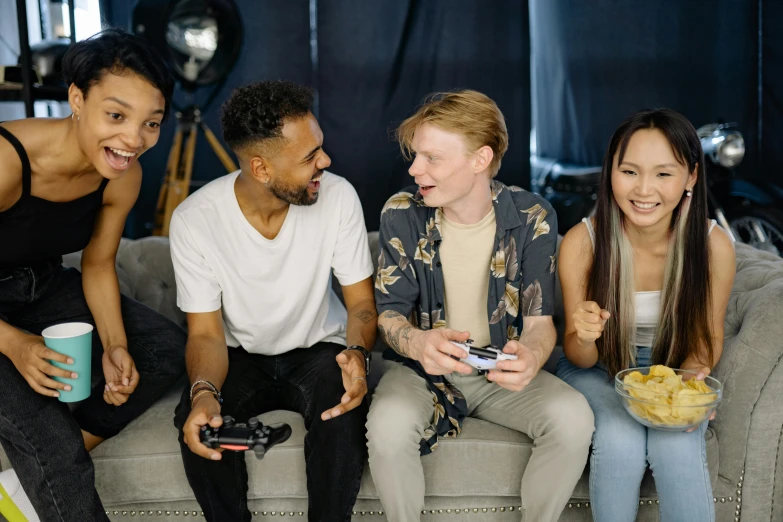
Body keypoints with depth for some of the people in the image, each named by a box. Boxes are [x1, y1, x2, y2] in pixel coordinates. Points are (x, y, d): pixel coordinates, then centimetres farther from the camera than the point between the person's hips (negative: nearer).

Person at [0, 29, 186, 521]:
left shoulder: (124, 176, -13)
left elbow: (98, 266, 1)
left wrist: (114, 346, -14)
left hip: (46, 287, 7)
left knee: (168, 349, -5)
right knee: (48, 443, -24)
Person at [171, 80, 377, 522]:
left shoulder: (338, 197, -17)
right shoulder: (194, 220, -18)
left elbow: (361, 302, -9)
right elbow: (206, 333, -13)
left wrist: (357, 354, -31)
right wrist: (204, 391, -35)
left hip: (318, 351, 0)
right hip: (242, 357, 0)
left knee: (345, 409, -32)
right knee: (198, 424, -29)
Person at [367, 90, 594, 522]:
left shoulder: (531, 217, -9)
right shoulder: (401, 215, -9)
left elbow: (539, 318, -7)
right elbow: (389, 313, -7)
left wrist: (532, 355, -33)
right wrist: (417, 342, -33)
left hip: (501, 372, 1)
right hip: (423, 369, 0)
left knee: (573, 418, -27)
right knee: (387, 427, -33)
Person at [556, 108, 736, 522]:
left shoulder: (713, 246, -18)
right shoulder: (582, 243, -20)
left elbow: (709, 337, 1)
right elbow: (580, 359, -9)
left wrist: (694, 371, -21)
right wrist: (584, 338, -33)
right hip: (598, 369, 0)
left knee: (677, 446, -28)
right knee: (619, 440, -29)